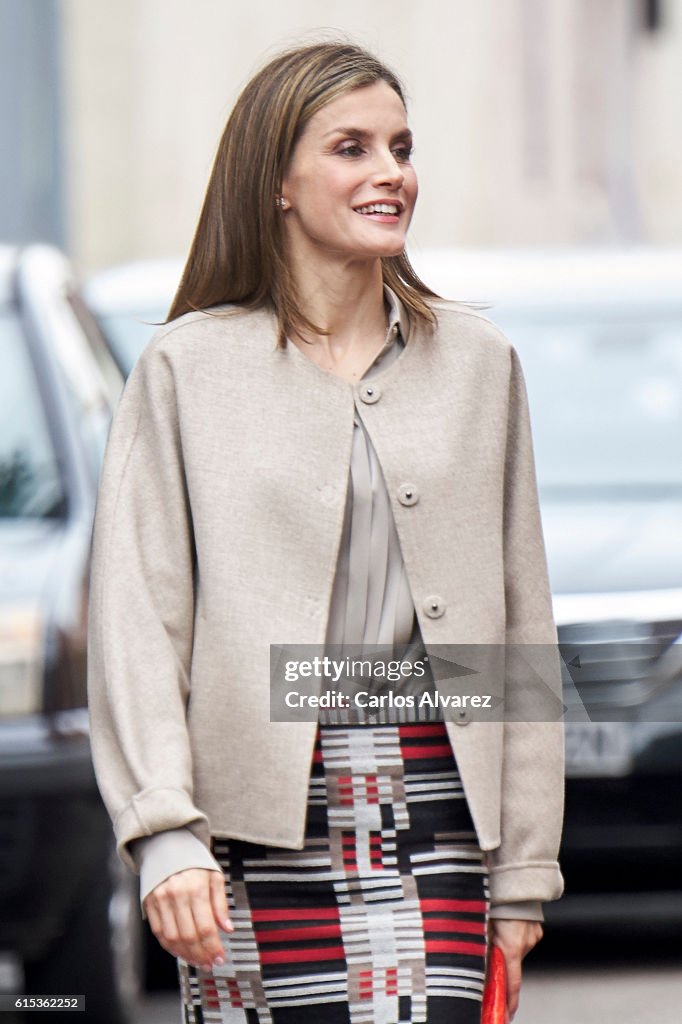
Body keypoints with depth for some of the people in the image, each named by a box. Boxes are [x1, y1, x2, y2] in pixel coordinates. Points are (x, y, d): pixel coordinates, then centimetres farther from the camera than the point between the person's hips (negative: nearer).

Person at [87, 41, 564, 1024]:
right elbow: (136, 618, -2)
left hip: (433, 797, 2)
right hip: (259, 813, -2)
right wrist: (163, 834, -14)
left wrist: (524, 871, 10)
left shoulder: (478, 362, 12)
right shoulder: (188, 367, 3)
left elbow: (521, 625, 13)